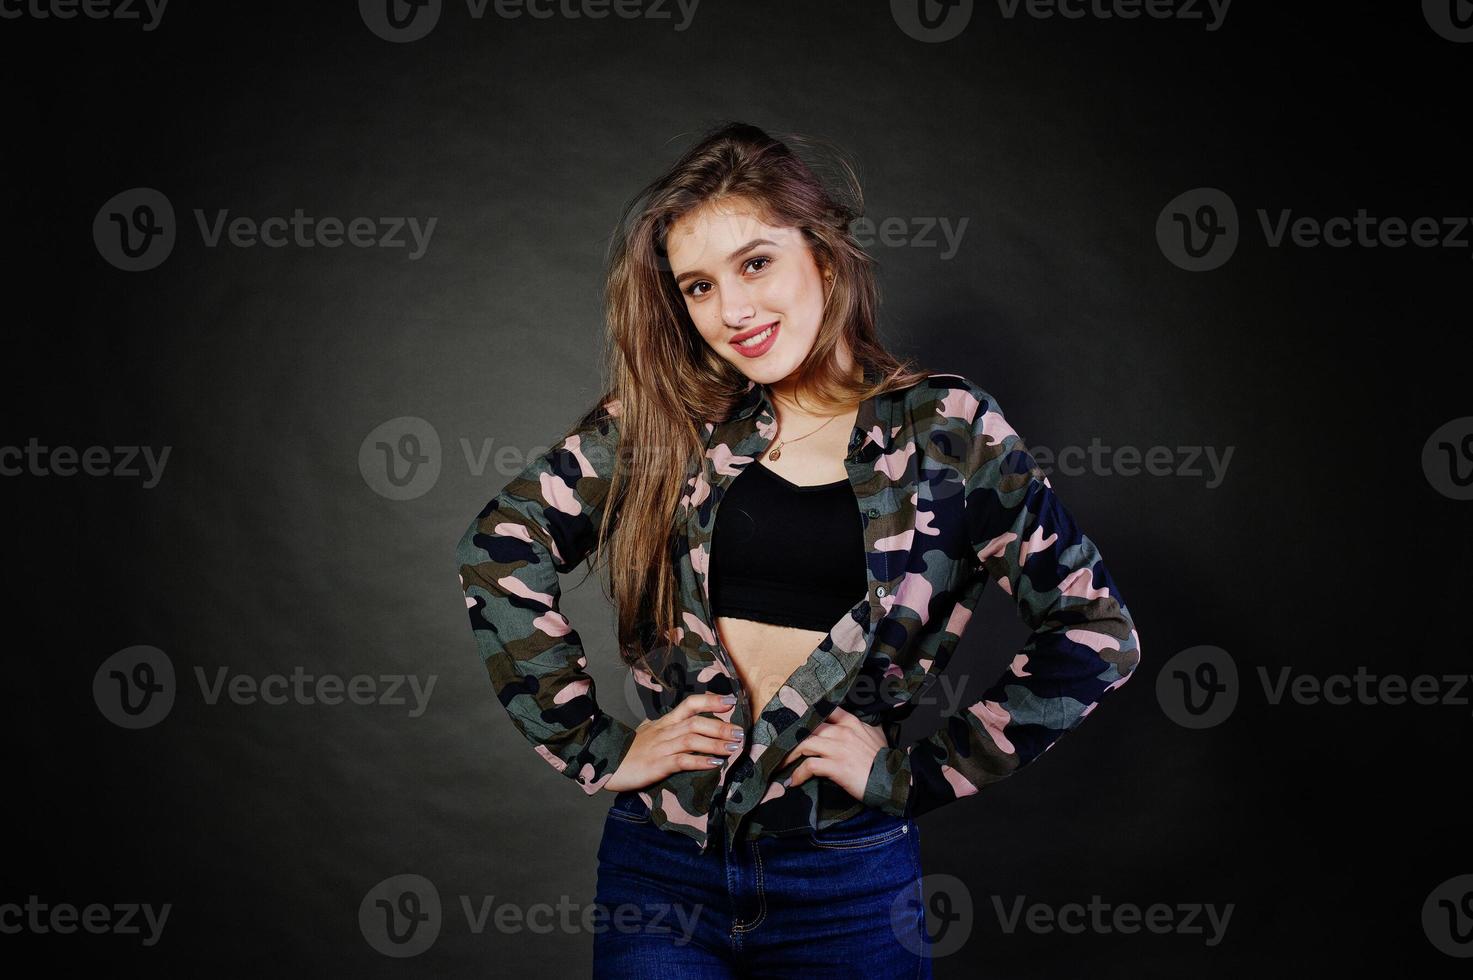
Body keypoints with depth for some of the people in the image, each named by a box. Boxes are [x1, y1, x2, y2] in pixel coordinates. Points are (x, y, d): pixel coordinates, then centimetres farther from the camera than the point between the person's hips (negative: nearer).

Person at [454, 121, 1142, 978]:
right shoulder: (668, 416, -1)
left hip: (850, 875, 0)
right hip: (661, 865, 1)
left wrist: (920, 772, -8)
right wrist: (592, 747, -4)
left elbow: (1097, 632, -6)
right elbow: (503, 547, 0)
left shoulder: (942, 426, -5)